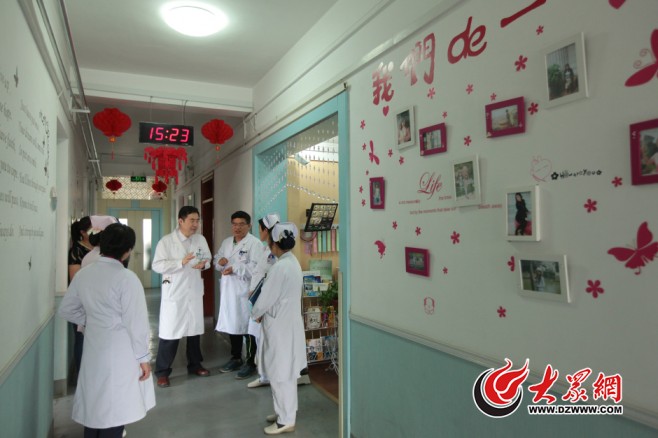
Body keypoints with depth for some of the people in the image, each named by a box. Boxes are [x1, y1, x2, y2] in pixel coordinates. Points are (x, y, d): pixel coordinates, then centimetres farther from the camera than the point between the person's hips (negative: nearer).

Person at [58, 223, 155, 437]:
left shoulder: (82, 274, 1)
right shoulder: (126, 278, -19)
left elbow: (66, 310, 13)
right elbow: (136, 322, -18)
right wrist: (143, 357, -9)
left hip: (93, 351, 7)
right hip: (120, 354, -7)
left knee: (93, 408, 20)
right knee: (114, 412, 6)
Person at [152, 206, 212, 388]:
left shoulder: (201, 240, 3)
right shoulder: (166, 241, -11)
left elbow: (208, 258, 13)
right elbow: (157, 265, -16)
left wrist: (204, 264, -11)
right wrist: (181, 262, -27)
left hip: (195, 291, 5)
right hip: (174, 292, -5)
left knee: (195, 329, 16)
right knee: (170, 332, 0)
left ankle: (194, 365, 33)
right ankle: (162, 372, 16)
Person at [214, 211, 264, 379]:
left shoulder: (255, 243, -11)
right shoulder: (226, 242, 13)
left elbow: (255, 268, -21)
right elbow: (216, 260, 17)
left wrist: (234, 269, -22)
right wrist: (219, 262, -5)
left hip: (246, 292, -7)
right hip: (228, 290, 7)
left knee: (248, 327, 2)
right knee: (232, 324, 18)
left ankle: (251, 363, 17)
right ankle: (236, 358, 35)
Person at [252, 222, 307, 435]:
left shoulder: (280, 267, -24)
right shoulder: (292, 262, 6)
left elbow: (266, 298, -18)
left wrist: (255, 314, 1)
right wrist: (263, 313, 10)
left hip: (280, 327, -9)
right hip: (287, 324, 9)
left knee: (281, 374, 5)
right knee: (283, 373, 20)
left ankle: (286, 420, 19)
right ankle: (284, 412, 34)